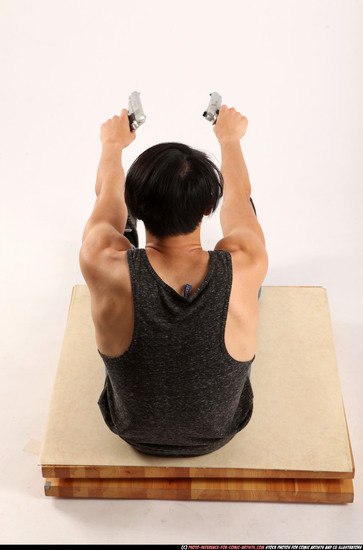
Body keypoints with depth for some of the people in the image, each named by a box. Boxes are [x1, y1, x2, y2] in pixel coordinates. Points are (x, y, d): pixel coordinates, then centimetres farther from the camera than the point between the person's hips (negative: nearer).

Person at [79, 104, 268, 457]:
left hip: (134, 432, 1)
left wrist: (113, 143, 12)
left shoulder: (106, 269, -35)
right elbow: (238, 193, -10)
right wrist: (230, 137, 12)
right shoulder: (244, 268, -35)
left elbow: (107, 194, -10)